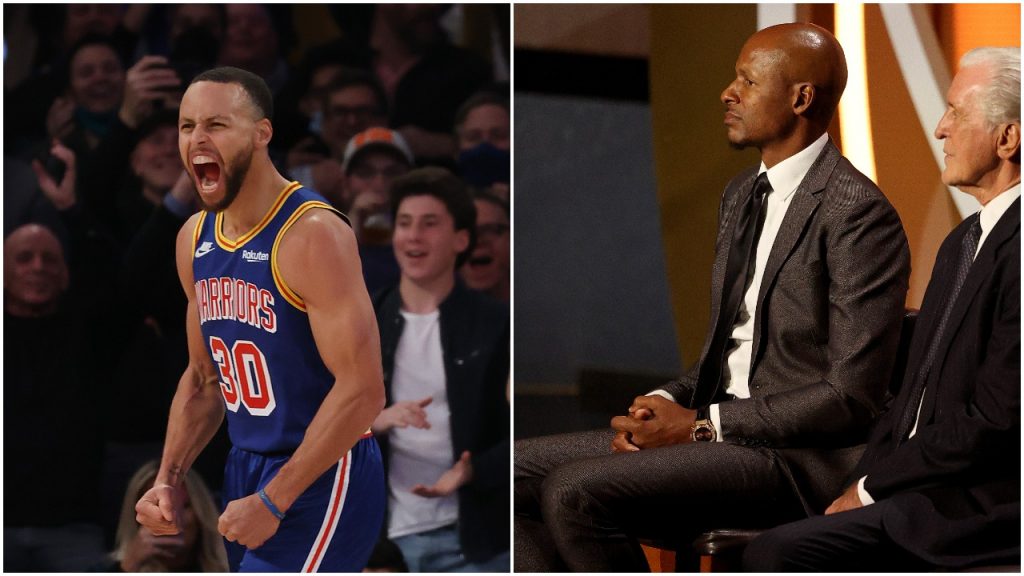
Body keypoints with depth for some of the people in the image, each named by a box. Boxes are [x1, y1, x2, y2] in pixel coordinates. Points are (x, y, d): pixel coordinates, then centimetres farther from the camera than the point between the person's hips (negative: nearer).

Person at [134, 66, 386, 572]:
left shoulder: (312, 235, -19)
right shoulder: (194, 240, 6)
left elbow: (361, 392, -23)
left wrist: (272, 502, -21)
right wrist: (168, 480, 4)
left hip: (321, 477, -8)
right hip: (244, 471, 8)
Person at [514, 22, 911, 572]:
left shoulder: (858, 214, -14)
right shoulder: (742, 194, 15)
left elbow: (851, 398, -18)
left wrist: (700, 425, -16)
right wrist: (664, 403, 1)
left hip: (797, 458, -9)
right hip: (720, 430, 9)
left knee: (575, 490, -25)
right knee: (515, 471, -1)